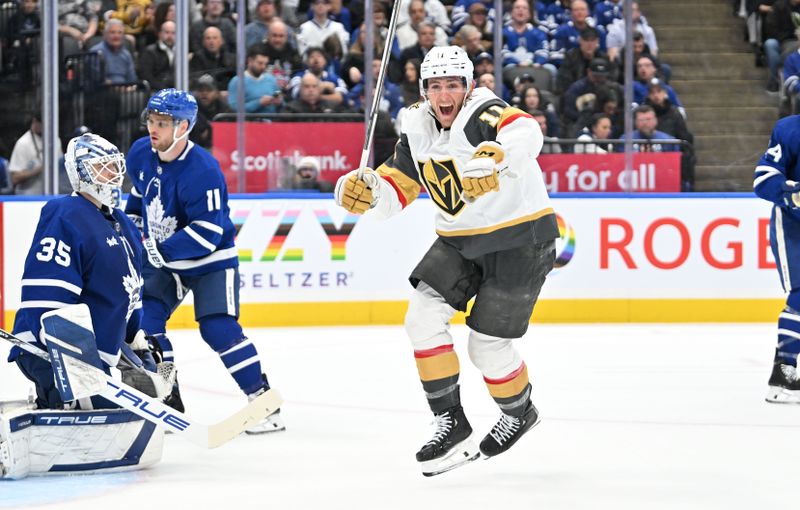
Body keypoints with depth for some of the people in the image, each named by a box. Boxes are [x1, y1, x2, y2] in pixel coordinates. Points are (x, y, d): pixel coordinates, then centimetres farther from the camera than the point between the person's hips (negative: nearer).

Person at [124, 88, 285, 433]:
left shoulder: (202, 170, -29)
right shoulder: (141, 154, -6)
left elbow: (208, 232, -31)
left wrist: (161, 249, -32)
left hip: (211, 261, -7)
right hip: (163, 259, 7)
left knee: (218, 329, -15)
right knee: (144, 319, -5)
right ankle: (168, 398, 7)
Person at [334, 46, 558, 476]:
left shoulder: (483, 115, -22)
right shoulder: (418, 131, 0)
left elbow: (525, 134, -45)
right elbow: (393, 191, 4)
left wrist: (493, 160, -66)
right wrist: (364, 190, -19)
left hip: (521, 238, -7)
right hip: (460, 241, 7)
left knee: (487, 345, -4)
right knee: (423, 318, -10)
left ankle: (519, 412, 28)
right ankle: (451, 424, 0)